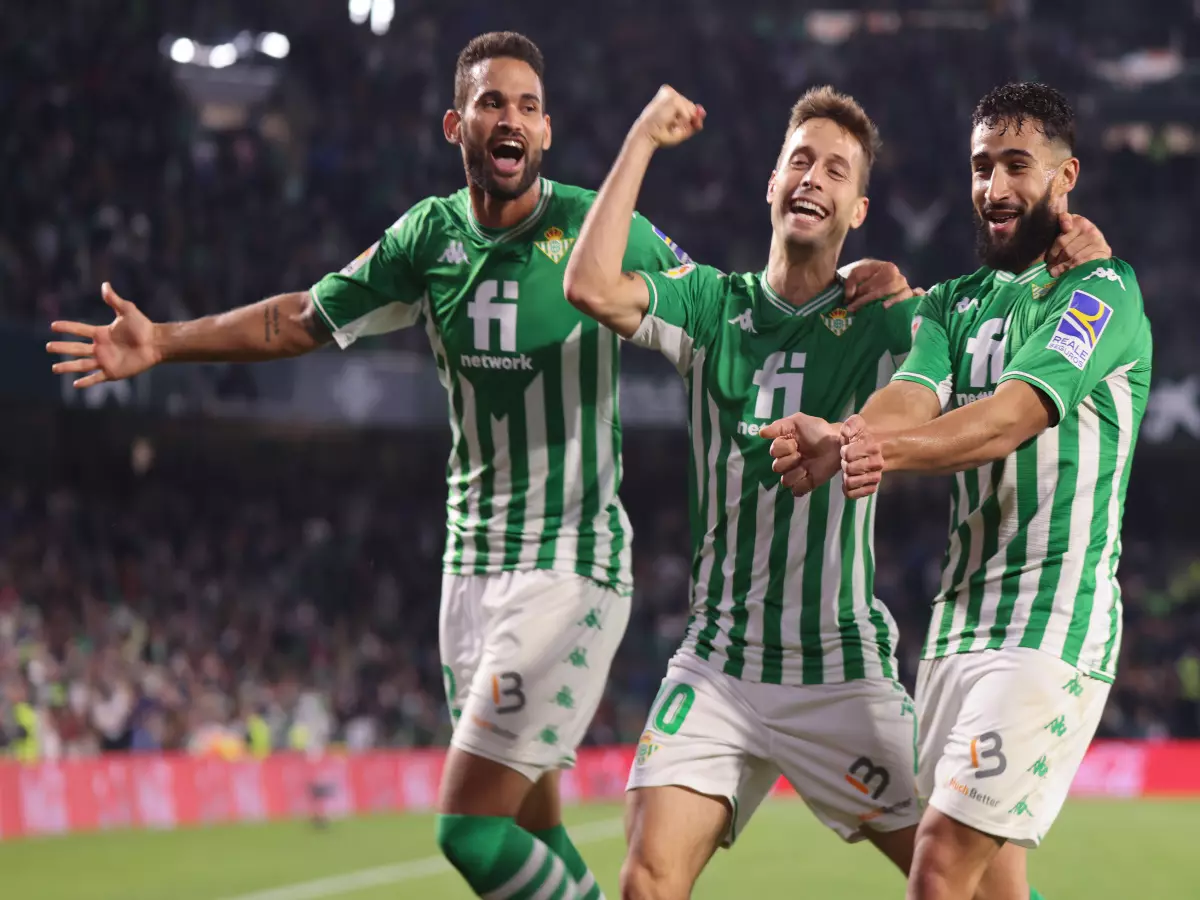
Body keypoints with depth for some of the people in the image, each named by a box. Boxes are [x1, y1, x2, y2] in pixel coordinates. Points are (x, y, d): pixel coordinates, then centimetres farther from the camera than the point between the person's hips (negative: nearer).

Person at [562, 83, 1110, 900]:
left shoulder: (883, 324, 0)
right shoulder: (710, 303, 4)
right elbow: (593, 286, -12)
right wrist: (643, 141, -9)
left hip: (842, 675, -1)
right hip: (717, 668, 1)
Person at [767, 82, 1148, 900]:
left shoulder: (1101, 291, -6)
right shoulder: (955, 303, 16)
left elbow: (1011, 417, -22)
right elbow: (911, 397, -4)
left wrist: (893, 450, -40)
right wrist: (838, 439, -29)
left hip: (1054, 623, -7)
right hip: (960, 614, 7)